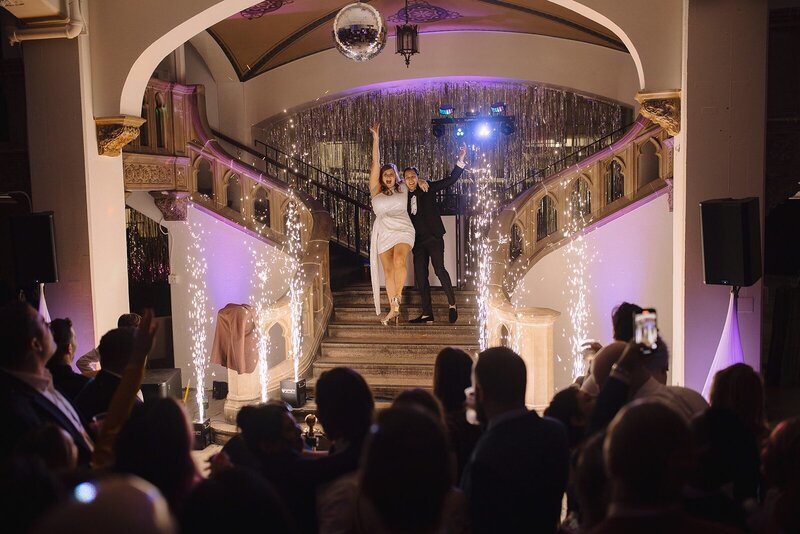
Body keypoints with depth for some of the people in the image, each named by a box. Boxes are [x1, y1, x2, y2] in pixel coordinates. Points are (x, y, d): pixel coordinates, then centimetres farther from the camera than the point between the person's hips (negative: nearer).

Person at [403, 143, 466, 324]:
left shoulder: (427, 189, 3)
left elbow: (450, 180, -3)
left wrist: (460, 161, -13)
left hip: (433, 237, -5)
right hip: (418, 240, 5)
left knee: (439, 269, -19)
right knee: (420, 276, 2)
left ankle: (452, 304, -4)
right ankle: (427, 314, 5)